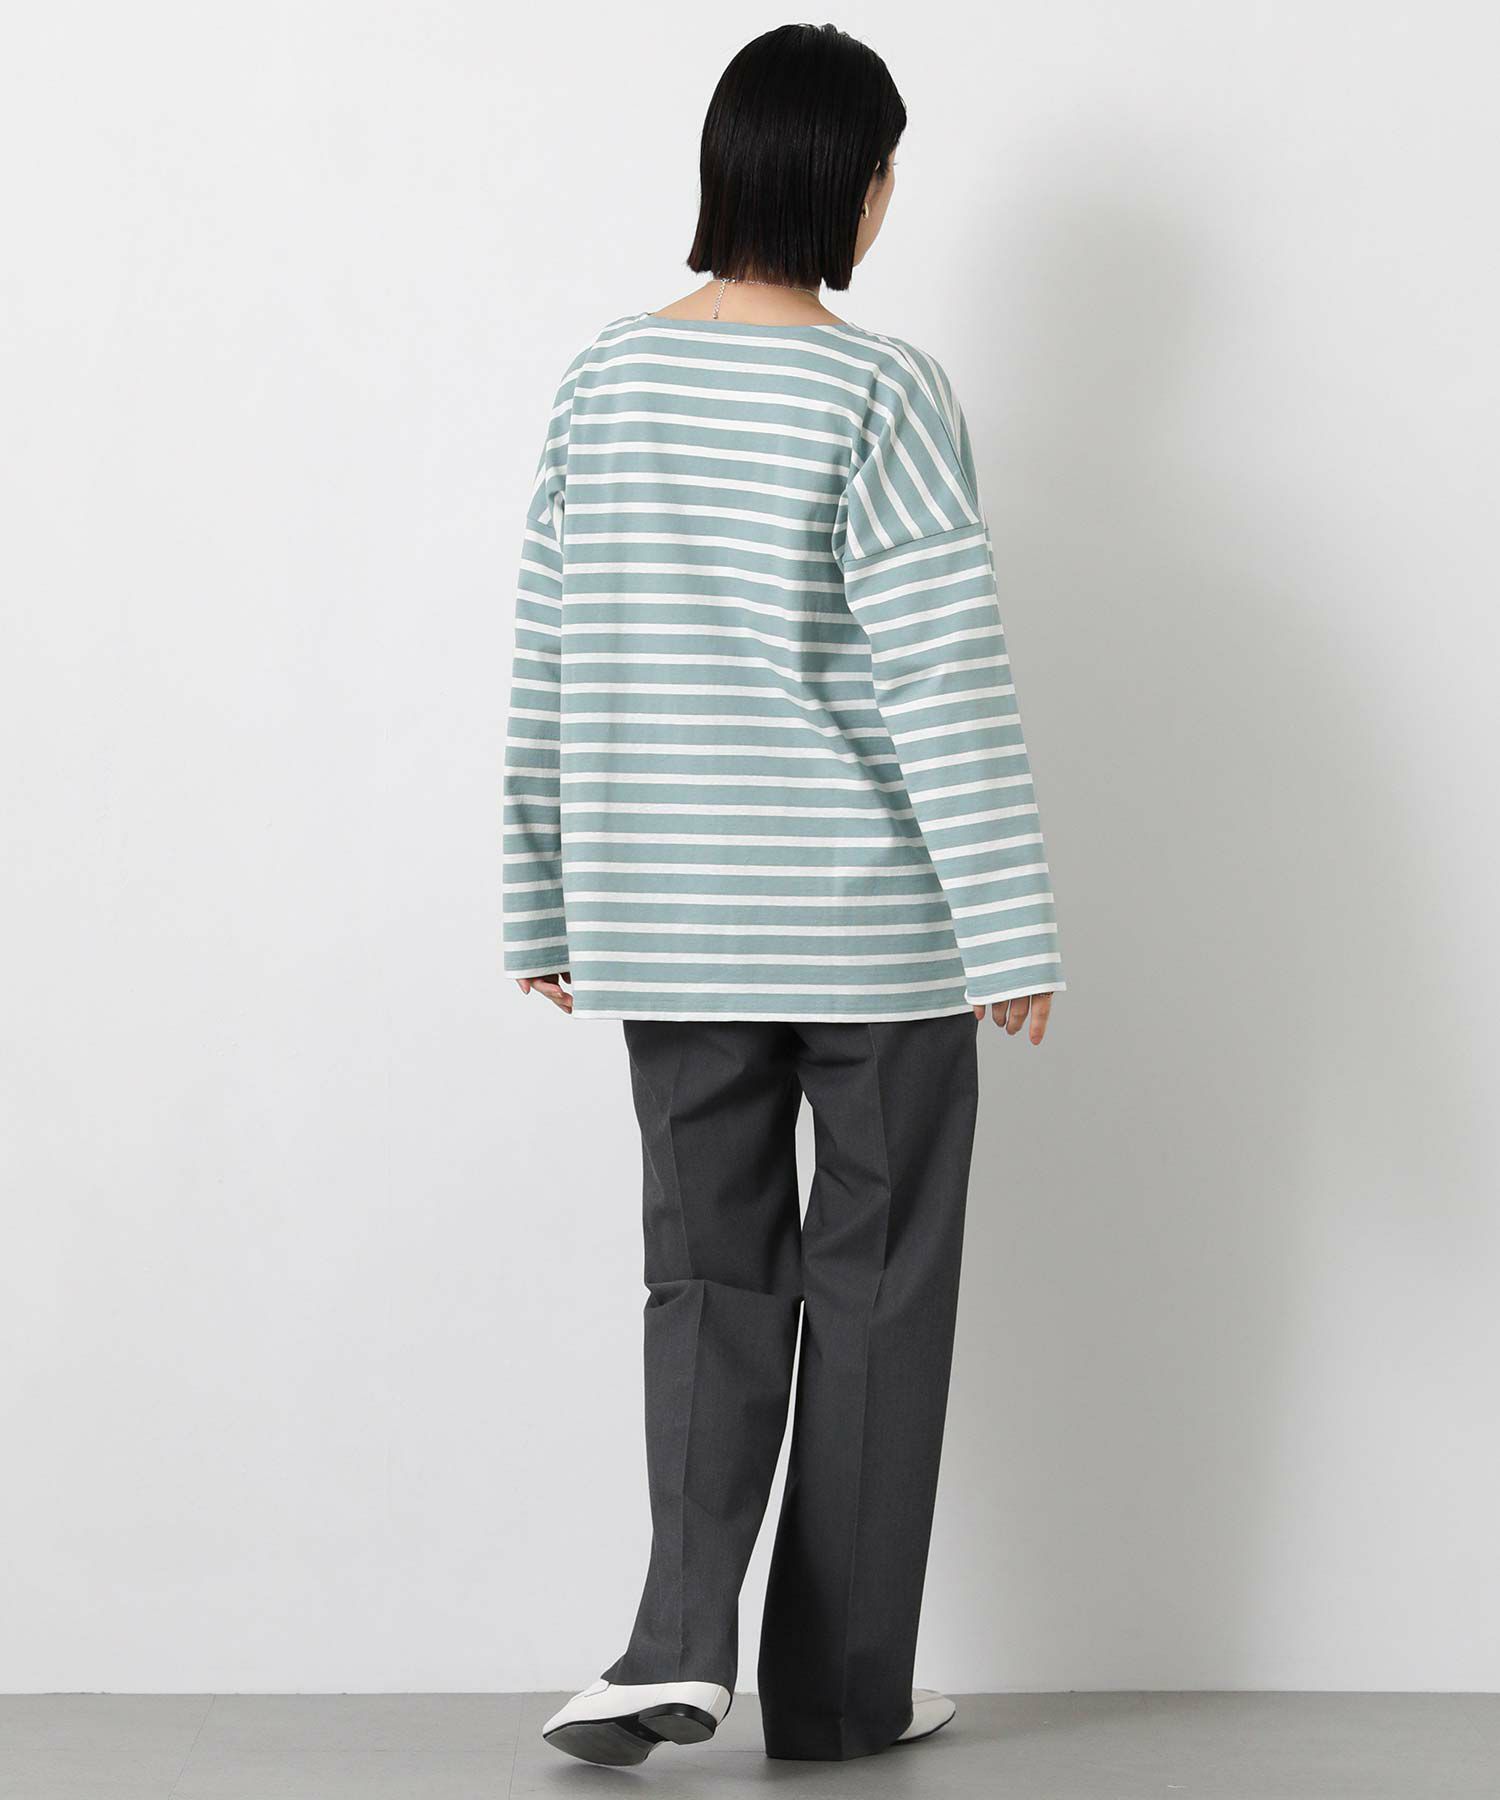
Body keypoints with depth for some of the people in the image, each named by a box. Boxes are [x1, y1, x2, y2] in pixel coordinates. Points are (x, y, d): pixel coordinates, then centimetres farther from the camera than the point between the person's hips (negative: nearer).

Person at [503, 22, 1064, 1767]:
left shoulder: (603, 382, 3)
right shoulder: (877, 395, -12)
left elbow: (545, 672, 6)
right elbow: (945, 680, -15)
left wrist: (546, 911, 14)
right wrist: (1012, 931, -10)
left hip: (667, 926, 4)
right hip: (874, 926, -4)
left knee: (709, 1276, 12)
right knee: (874, 1288, 9)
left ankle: (681, 1638, -7)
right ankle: (839, 1686, 16)